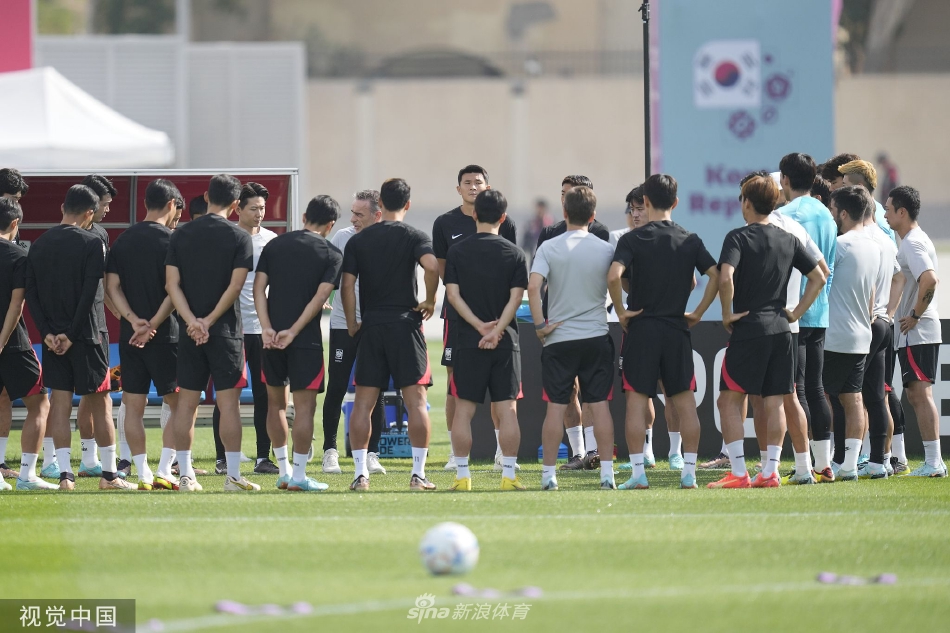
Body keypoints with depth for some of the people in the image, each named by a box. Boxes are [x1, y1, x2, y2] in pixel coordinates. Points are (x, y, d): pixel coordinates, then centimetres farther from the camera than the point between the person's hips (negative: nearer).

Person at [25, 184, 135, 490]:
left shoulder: (39, 245, 7)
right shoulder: (91, 243, -7)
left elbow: (30, 293, 2)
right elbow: (89, 293, -14)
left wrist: (47, 333, -3)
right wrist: (71, 335, -11)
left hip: (52, 336, 4)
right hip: (85, 335, -4)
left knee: (60, 404, 4)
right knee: (99, 404, 5)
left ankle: (65, 474, -4)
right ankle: (109, 474, 7)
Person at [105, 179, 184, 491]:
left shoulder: (123, 240, 9)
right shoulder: (170, 240, -8)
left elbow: (111, 286, 2)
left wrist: (134, 320, -7)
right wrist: (152, 325, -12)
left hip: (129, 335, 5)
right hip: (165, 335, -5)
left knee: (133, 404, 7)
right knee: (178, 402, 5)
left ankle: (143, 473, 4)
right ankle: (164, 471, -4)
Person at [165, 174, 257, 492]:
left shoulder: (180, 235, 6)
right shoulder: (239, 238, -4)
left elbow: (172, 284, -2)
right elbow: (235, 286, -12)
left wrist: (192, 321, -10)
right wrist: (209, 321, -10)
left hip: (188, 332, 3)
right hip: (225, 331, -3)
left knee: (186, 402, 7)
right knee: (228, 402, -1)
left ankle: (185, 475, 7)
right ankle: (233, 476, -2)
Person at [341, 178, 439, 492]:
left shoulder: (358, 240, 6)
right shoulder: (414, 237, -1)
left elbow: (347, 285, 0)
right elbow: (431, 265, -20)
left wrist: (352, 324, 10)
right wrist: (430, 301, -6)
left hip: (370, 326, 2)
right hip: (405, 324, -2)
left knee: (363, 403, 5)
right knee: (416, 401, 1)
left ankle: (360, 474, 1)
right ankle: (418, 474, -3)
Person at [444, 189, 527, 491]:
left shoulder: (457, 251, 2)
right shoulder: (515, 253, 1)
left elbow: (453, 294, -5)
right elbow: (516, 297, -7)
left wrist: (481, 326, -8)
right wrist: (497, 330, -10)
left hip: (468, 342, 0)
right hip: (506, 342, 0)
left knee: (463, 410, 4)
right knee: (507, 410, 2)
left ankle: (462, 475, 3)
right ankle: (509, 475, -1)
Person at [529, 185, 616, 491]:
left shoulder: (549, 247, -4)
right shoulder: (606, 249, 0)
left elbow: (533, 287, -15)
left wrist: (540, 325, -8)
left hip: (559, 339, -1)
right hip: (597, 336, 1)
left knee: (556, 406, 3)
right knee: (599, 405, 3)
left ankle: (549, 473, 3)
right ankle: (607, 472, 0)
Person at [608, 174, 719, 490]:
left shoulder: (632, 239, -6)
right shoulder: (690, 240, 4)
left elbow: (614, 276, -20)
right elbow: (716, 275, -2)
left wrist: (621, 310, -8)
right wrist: (699, 313, 5)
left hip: (641, 328, -3)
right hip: (677, 330, 3)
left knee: (637, 401, 1)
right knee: (684, 401, 7)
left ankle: (638, 472, -3)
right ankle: (689, 471, 6)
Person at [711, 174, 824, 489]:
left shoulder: (739, 237, -8)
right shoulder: (789, 240, 9)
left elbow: (725, 277, -23)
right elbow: (819, 277, 13)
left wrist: (728, 313, -11)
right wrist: (796, 312, 12)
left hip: (748, 329, -5)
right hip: (780, 329, 5)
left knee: (729, 400, 1)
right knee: (774, 403, 8)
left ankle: (738, 472, -6)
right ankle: (770, 471, 6)